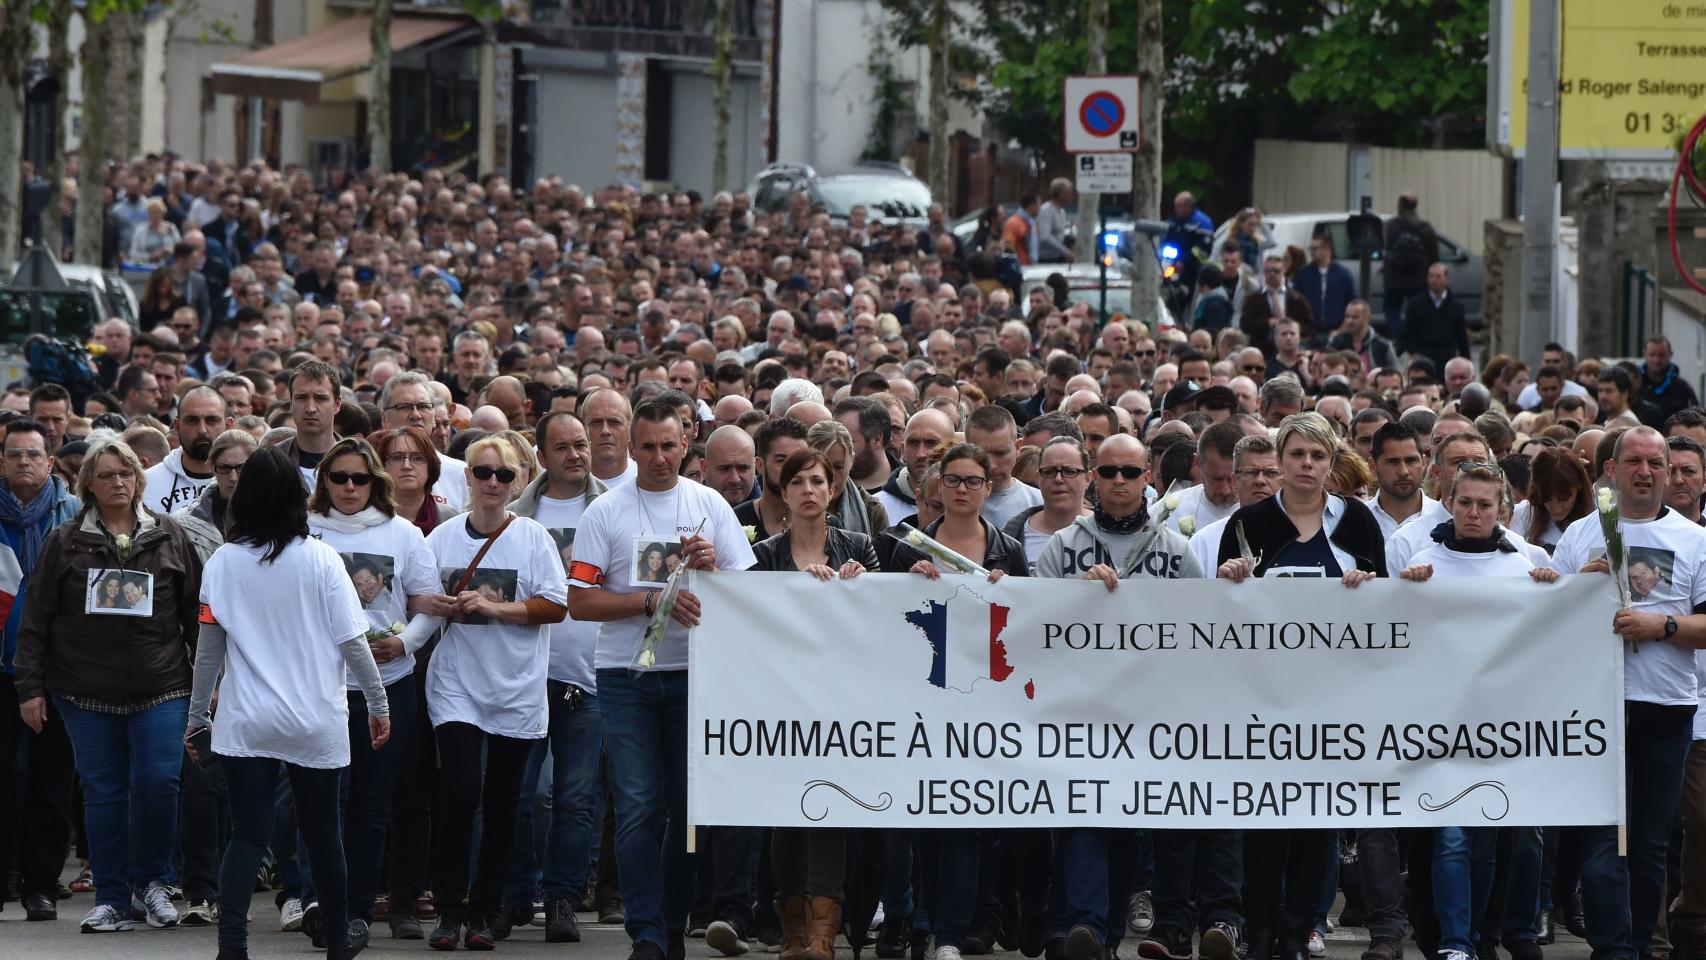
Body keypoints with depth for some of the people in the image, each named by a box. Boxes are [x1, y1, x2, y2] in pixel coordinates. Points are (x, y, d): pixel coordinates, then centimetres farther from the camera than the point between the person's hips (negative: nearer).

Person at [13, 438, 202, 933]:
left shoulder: (170, 537, 7)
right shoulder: (65, 543, 4)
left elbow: (196, 612, 10)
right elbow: (36, 621, 5)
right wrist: (31, 687, 0)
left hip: (160, 688, 0)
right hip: (87, 690, 0)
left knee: (158, 782, -10)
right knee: (103, 793, 3)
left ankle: (151, 881, 11)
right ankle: (112, 900, 10)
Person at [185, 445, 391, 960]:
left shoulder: (223, 563, -3)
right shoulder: (319, 559, -7)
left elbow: (208, 650, 0)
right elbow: (352, 641, -7)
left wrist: (197, 718, 11)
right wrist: (379, 704, 4)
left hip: (246, 723, 0)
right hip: (316, 720, 0)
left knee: (247, 836, -2)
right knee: (322, 831, 14)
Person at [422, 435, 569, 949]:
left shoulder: (532, 537, -1)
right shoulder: (442, 538, 5)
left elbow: (557, 607, -6)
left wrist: (496, 607, -16)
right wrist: (441, 606, -9)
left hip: (516, 689, 0)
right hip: (457, 685, 0)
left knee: (502, 804, 4)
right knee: (461, 791, -13)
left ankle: (483, 913, 14)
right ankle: (448, 910, -6)